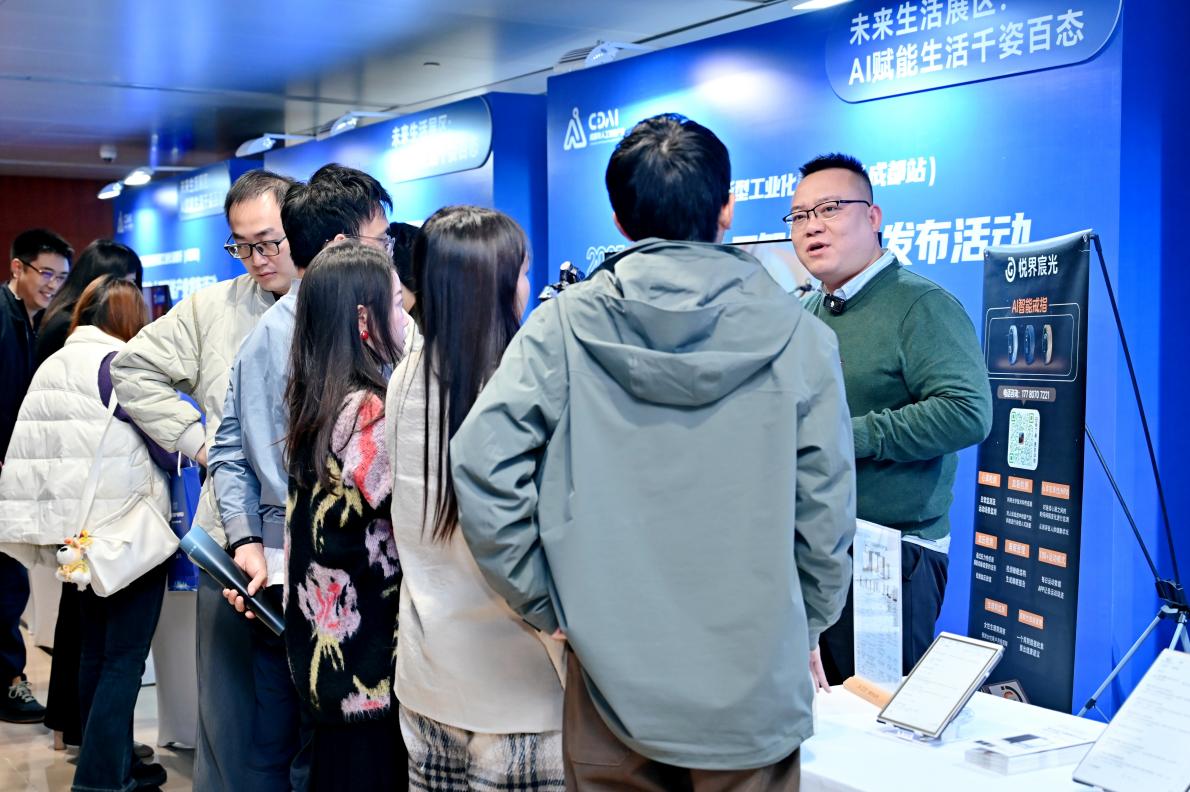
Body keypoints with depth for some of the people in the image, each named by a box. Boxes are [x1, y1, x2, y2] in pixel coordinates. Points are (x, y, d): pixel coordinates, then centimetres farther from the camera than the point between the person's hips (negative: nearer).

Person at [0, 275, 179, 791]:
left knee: (95, 650, 16)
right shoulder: (120, 364, -12)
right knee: (125, 656, -3)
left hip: (76, 528, 8)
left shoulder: (53, 365, 11)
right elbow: (169, 449, -13)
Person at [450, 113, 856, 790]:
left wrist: (551, 605, -1)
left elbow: (482, 467, -13)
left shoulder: (563, 325, -7)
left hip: (612, 683, 0)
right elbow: (826, 510, -4)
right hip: (753, 687, 0)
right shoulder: (797, 335, -8)